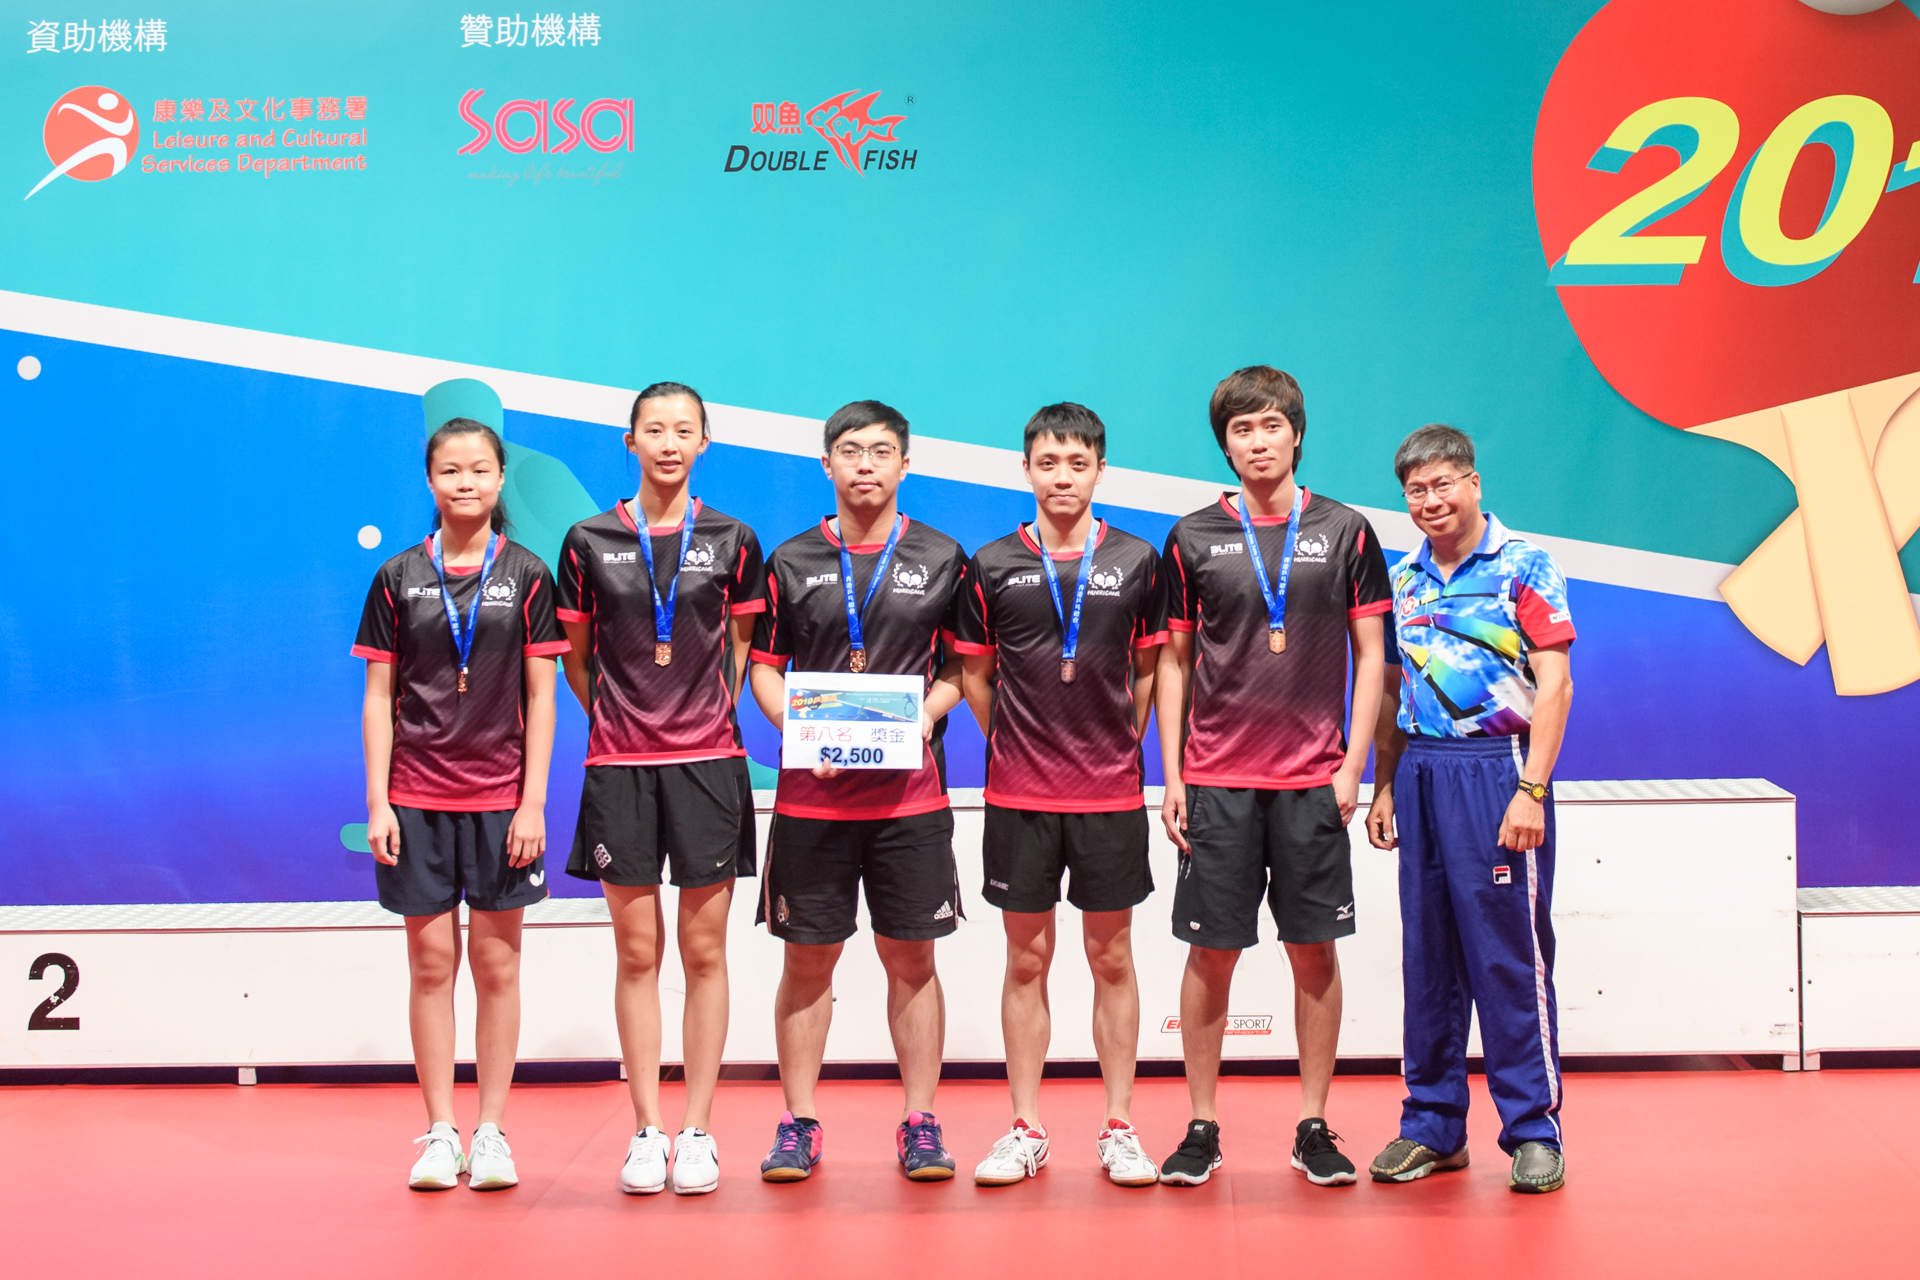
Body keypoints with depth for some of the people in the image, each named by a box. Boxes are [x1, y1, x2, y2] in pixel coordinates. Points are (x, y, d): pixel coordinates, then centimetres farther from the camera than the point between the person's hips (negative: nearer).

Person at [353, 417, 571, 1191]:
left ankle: (491, 1132, 12)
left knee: (497, 964, 4)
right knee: (431, 962, 4)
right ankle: (440, 1133, 11)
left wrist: (533, 803, -5)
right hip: (417, 798, 1)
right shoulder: (397, 579, 3)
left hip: (500, 799, 0)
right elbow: (379, 696, 5)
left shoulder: (526, 576, 2)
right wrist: (377, 801, -2)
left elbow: (540, 696, 1)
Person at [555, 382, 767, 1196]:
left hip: (708, 762, 0)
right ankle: (647, 1130, 10)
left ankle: (696, 1130, 9)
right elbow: (575, 658, 11)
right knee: (637, 954, 3)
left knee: (704, 952, 2)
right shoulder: (590, 541, 3)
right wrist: (618, 719, 7)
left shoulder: (731, 542, 4)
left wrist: (708, 715, 8)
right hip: (619, 764, 0)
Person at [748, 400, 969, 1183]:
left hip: (911, 790, 0)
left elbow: (960, 667, 9)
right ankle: (799, 1123, 13)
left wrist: (928, 712, -10)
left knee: (911, 957, 3)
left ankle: (919, 1123, 11)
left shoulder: (941, 559, 6)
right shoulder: (791, 561, 7)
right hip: (811, 791, 0)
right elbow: (763, 668, 9)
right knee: (807, 958, 4)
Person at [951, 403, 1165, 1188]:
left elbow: (1149, 671, 10)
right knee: (1026, 960, 5)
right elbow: (974, 675, 10)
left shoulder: (1135, 562, 2)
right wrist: (1019, 746, 7)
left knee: (1112, 959, 5)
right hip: (1018, 794, 0)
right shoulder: (992, 566, 2)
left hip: (1111, 794, 0)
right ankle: (1026, 1131, 13)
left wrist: (1117, 747, 6)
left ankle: (1119, 1129, 12)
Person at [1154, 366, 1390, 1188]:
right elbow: (1174, 661, 8)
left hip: (1313, 777, 0)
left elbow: (1370, 653, 6)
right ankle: (1202, 1127, 12)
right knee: (1211, 951, 2)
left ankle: (1314, 1127, 13)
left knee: (1315, 950, 4)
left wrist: (1353, 763, -2)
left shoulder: (1344, 532, 4)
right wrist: (1171, 774, 2)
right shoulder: (1193, 539, 4)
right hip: (1216, 779, 0)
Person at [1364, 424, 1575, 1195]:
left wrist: (1531, 790, -15)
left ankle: (1533, 1129, 5)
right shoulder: (1401, 580, 13)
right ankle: (1433, 1126, 17)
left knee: (1510, 953, -3)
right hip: (1420, 771, 5)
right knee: (1427, 954, 9)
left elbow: (1554, 683, -8)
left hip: (1496, 765, -5)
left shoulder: (1523, 568, -3)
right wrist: (1385, 787, 13)